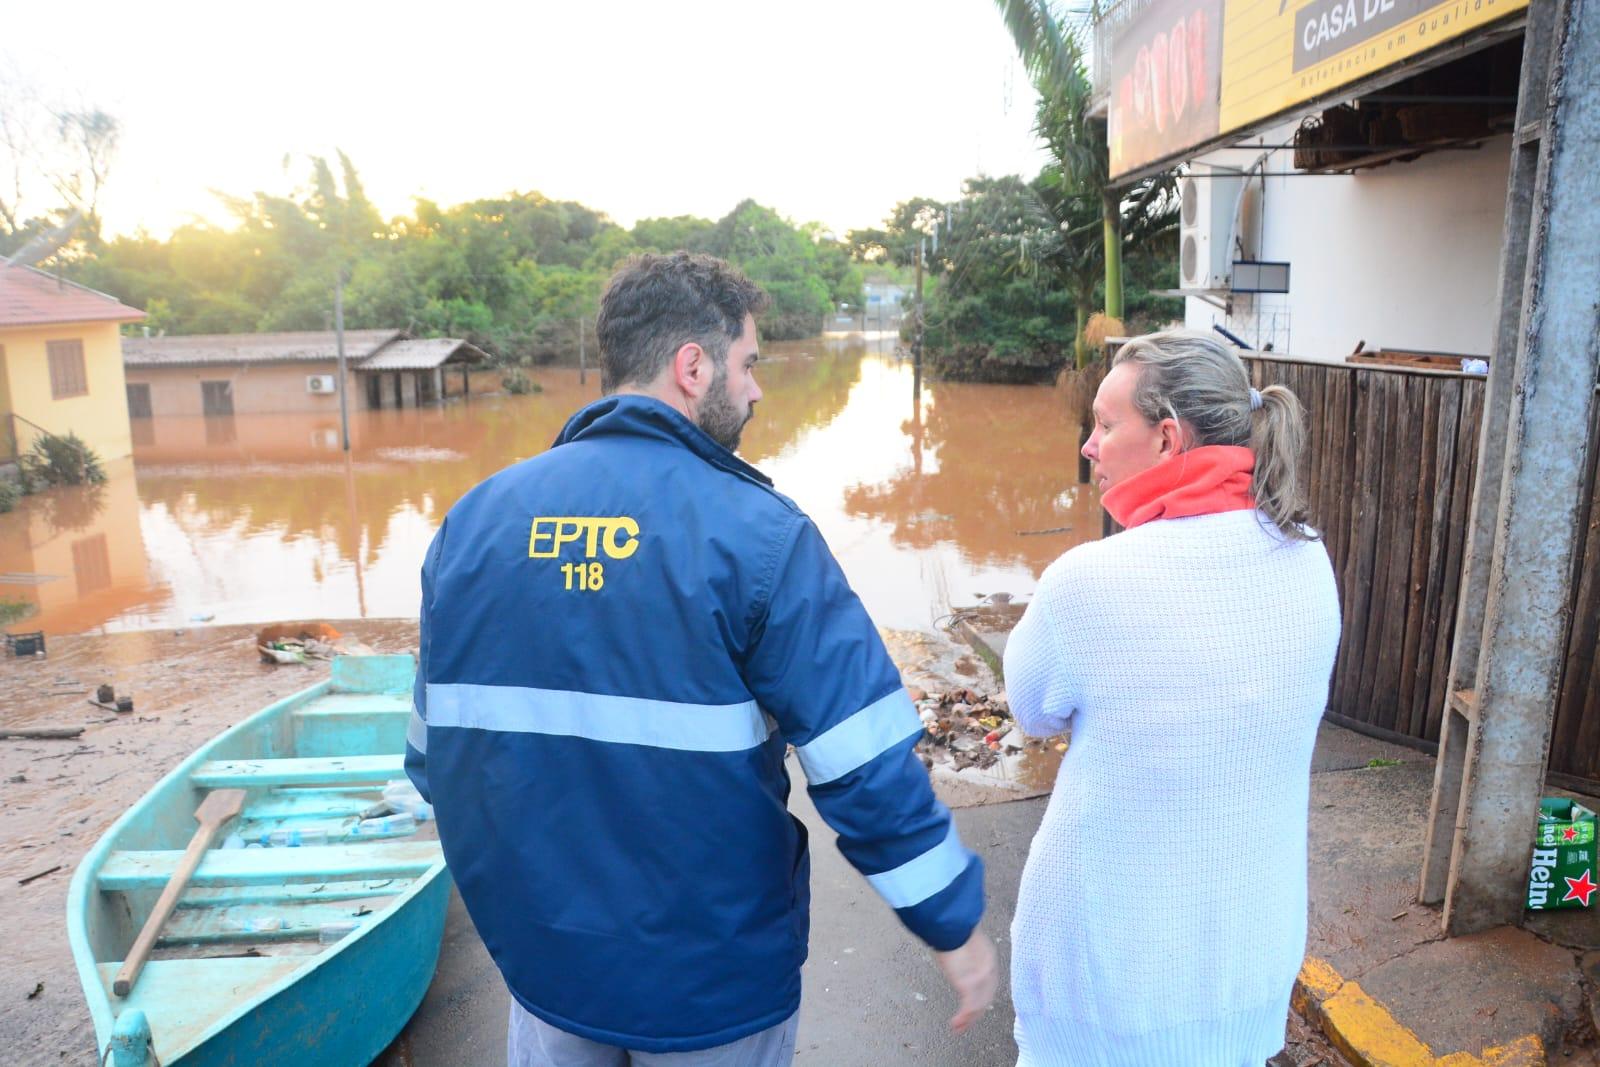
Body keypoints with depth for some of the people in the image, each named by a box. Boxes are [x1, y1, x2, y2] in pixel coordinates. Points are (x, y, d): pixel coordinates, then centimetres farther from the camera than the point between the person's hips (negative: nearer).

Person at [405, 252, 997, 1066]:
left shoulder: (473, 520, -5)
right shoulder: (758, 533, -19)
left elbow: (435, 748, 5)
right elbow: (864, 764, -20)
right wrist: (953, 924, -6)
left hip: (539, 949, 4)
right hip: (715, 976, -3)